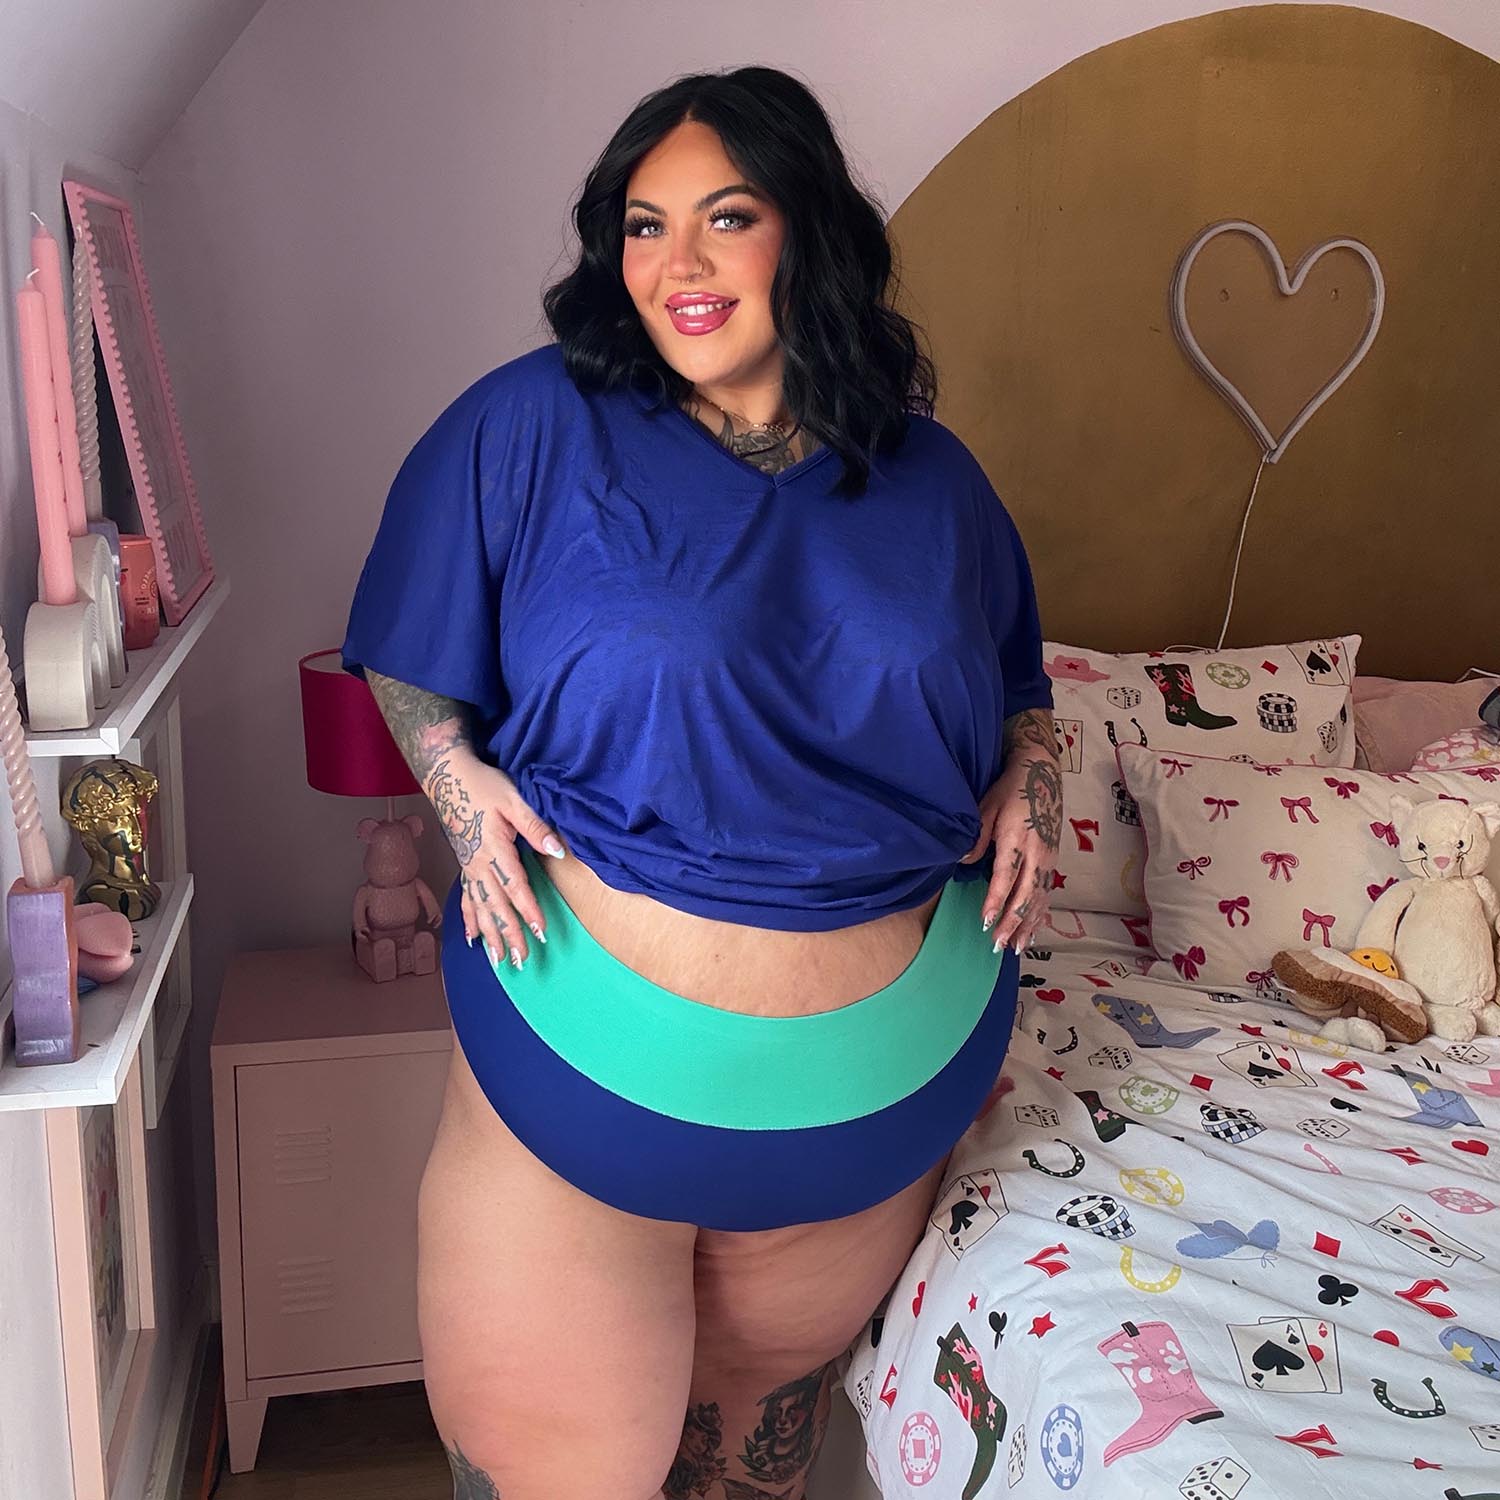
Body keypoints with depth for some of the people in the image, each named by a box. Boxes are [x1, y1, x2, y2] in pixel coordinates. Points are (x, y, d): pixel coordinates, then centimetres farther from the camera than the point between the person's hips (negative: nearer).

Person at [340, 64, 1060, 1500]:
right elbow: (410, 670, 2)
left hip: (886, 1075, 3)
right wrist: (458, 779, -16)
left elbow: (1014, 694, 16)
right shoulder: (535, 425, -8)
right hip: (595, 1048, -2)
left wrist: (1029, 776, -4)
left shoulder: (929, 476, 2)